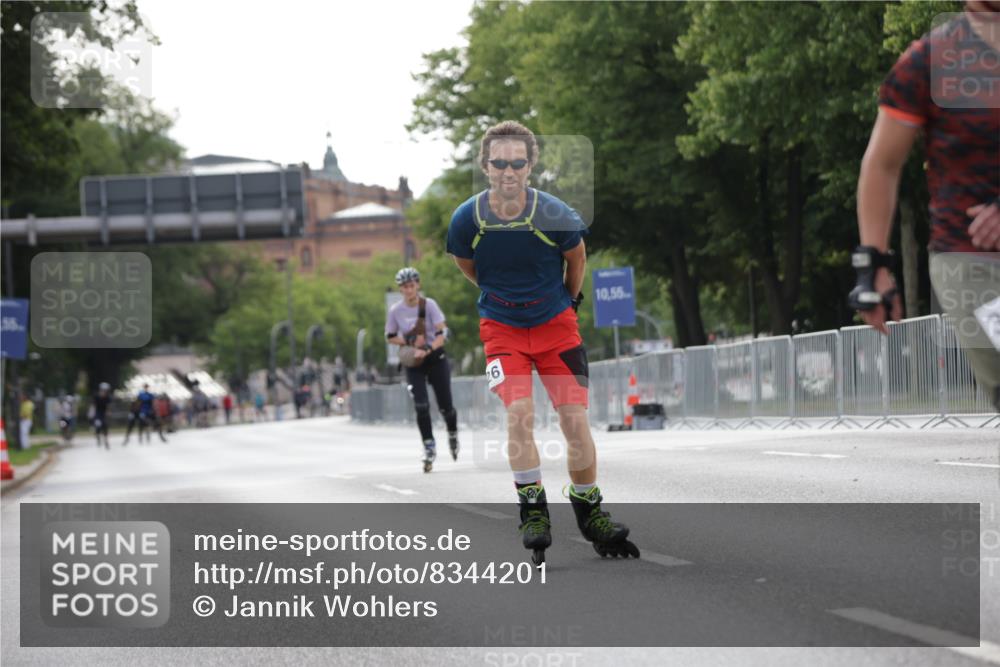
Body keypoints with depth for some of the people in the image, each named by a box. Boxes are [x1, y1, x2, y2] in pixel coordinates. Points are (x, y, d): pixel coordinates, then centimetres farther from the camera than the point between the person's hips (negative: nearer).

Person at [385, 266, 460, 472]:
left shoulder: (429, 304, -12)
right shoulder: (396, 310, -6)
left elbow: (441, 333, -17)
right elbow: (390, 337, 6)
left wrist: (427, 349, -32)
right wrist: (409, 342, -11)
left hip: (435, 357, -1)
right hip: (413, 363, 1)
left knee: (445, 406, 3)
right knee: (421, 405, -15)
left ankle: (453, 436, 33)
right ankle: (429, 447, -6)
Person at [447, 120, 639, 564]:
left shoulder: (556, 216, -19)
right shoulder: (466, 220, -16)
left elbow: (576, 256, 4)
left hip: (556, 323, 0)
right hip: (501, 327, 0)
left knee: (575, 418, -4)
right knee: (518, 411, -19)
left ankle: (589, 511, 15)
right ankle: (533, 511, -9)